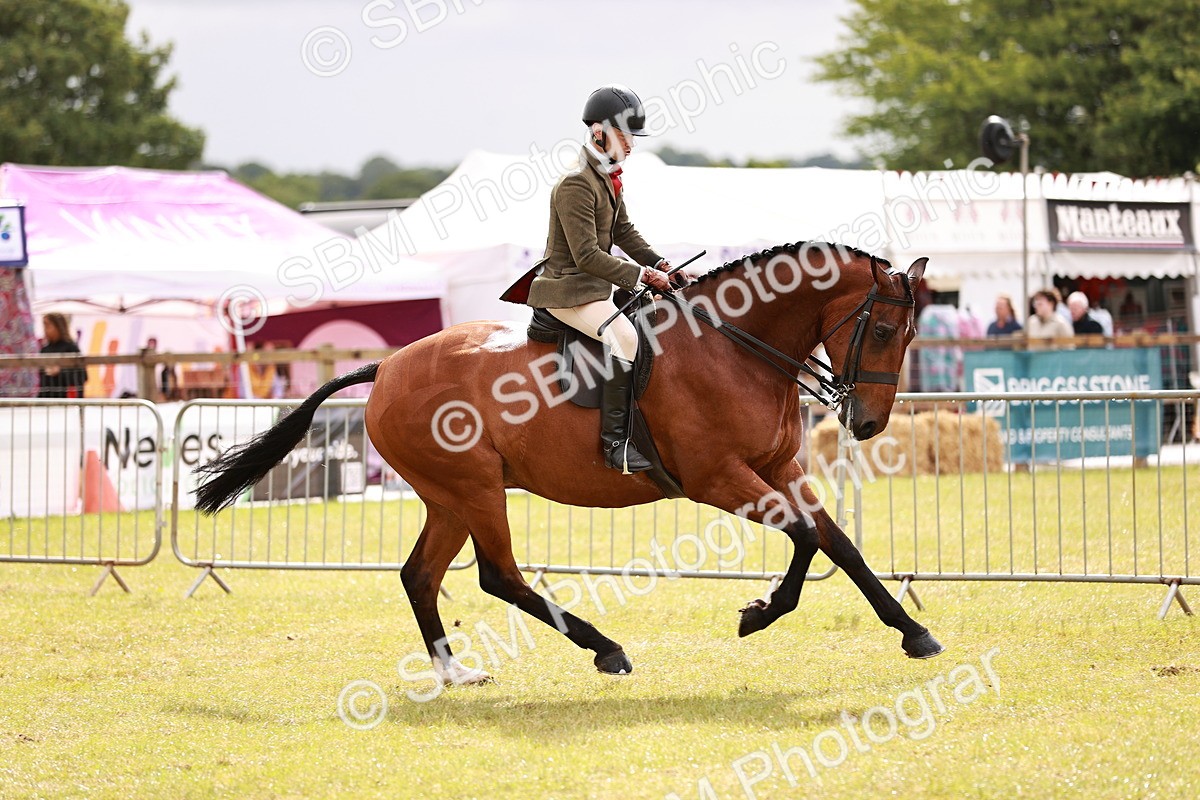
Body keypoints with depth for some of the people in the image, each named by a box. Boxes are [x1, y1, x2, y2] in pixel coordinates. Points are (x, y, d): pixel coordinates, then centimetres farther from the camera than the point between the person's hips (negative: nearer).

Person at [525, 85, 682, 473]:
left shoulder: (609, 179, 11)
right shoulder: (576, 184, -20)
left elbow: (625, 233, 20)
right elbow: (588, 256, -23)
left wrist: (663, 267, 7)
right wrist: (642, 276, -20)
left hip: (597, 287, 11)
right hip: (568, 290, -11)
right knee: (624, 337, -29)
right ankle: (615, 441, -29)